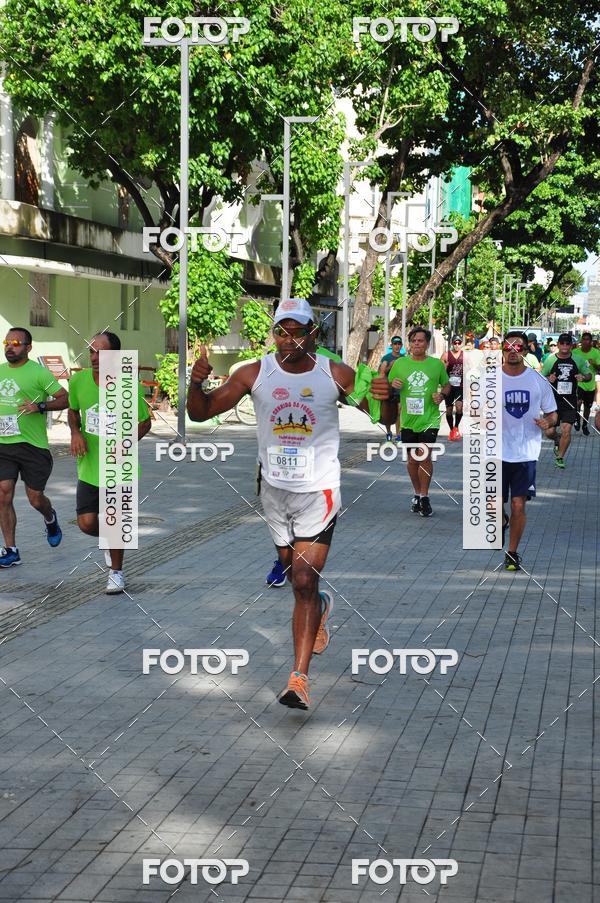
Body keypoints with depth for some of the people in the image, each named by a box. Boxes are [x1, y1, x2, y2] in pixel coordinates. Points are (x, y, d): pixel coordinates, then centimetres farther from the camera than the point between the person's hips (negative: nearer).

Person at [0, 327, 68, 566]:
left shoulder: (39, 373, -6)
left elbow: (66, 399, -7)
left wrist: (40, 406, -20)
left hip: (33, 445, -4)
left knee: (35, 499, 5)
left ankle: (50, 519, 41)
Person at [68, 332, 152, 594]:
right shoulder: (78, 381, -6)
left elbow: (145, 423, -1)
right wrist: (76, 433, -6)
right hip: (89, 466, 3)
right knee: (86, 523, -1)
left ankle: (116, 571, 26)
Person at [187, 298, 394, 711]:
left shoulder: (335, 374, -6)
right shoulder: (255, 373, -3)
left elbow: (383, 418, -1)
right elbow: (201, 413, -2)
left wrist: (385, 398, -25)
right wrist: (196, 383, -24)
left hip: (319, 491, -3)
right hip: (275, 488, 3)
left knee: (304, 582, -12)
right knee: (292, 568, 20)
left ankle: (300, 677, -12)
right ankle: (320, 606, 54)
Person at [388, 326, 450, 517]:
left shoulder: (436, 364, 2)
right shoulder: (400, 364, 5)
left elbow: (447, 385, 15)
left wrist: (442, 395, -6)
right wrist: (393, 385, -10)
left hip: (429, 418, -3)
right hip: (408, 420, 3)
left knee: (425, 455, -15)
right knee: (412, 458, 11)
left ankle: (424, 497, -4)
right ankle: (417, 494, 28)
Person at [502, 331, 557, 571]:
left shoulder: (538, 381, 1)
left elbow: (552, 413, 10)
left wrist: (547, 422, -13)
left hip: (526, 453, 0)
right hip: (497, 452, 0)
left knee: (519, 505, -2)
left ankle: (512, 553, 15)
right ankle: (502, 522, 37)